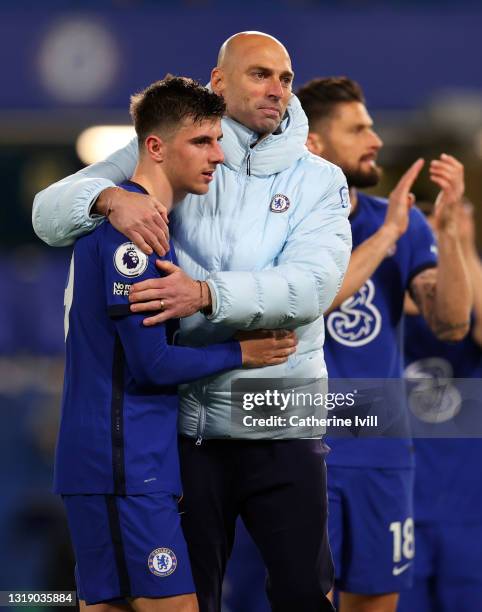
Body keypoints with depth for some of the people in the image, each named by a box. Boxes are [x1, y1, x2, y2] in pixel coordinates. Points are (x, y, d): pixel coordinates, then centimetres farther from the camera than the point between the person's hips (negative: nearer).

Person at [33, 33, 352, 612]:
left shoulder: (319, 179, 4)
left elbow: (312, 285, -13)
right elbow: (49, 213, -1)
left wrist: (207, 294, -29)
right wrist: (109, 197, -24)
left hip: (283, 430, 0)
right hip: (185, 423, 0)